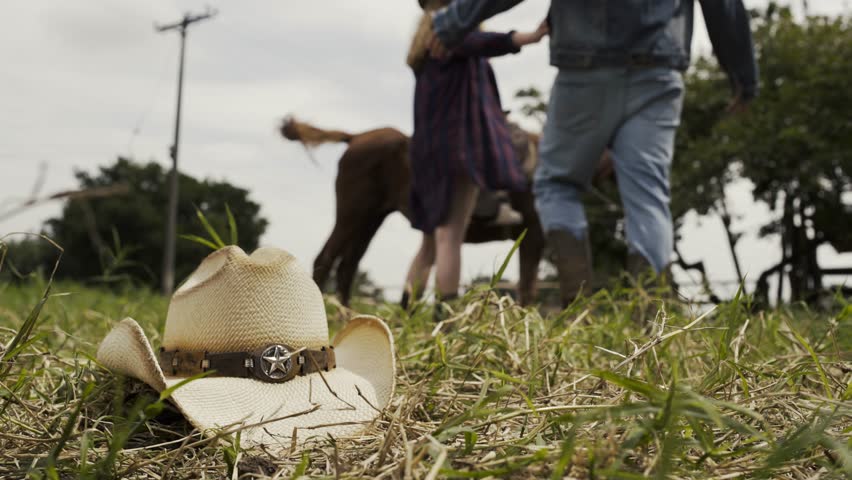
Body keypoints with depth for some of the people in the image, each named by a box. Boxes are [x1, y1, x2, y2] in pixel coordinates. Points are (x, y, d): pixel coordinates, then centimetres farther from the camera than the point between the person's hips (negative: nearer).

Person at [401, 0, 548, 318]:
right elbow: (481, 44, -27)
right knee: (449, 235, -14)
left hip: (430, 150, 9)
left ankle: (404, 315, 9)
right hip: (456, 144, -9)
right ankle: (446, 316, -18)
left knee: (431, 242, 12)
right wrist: (531, 36, -40)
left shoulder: (426, 44, 21)